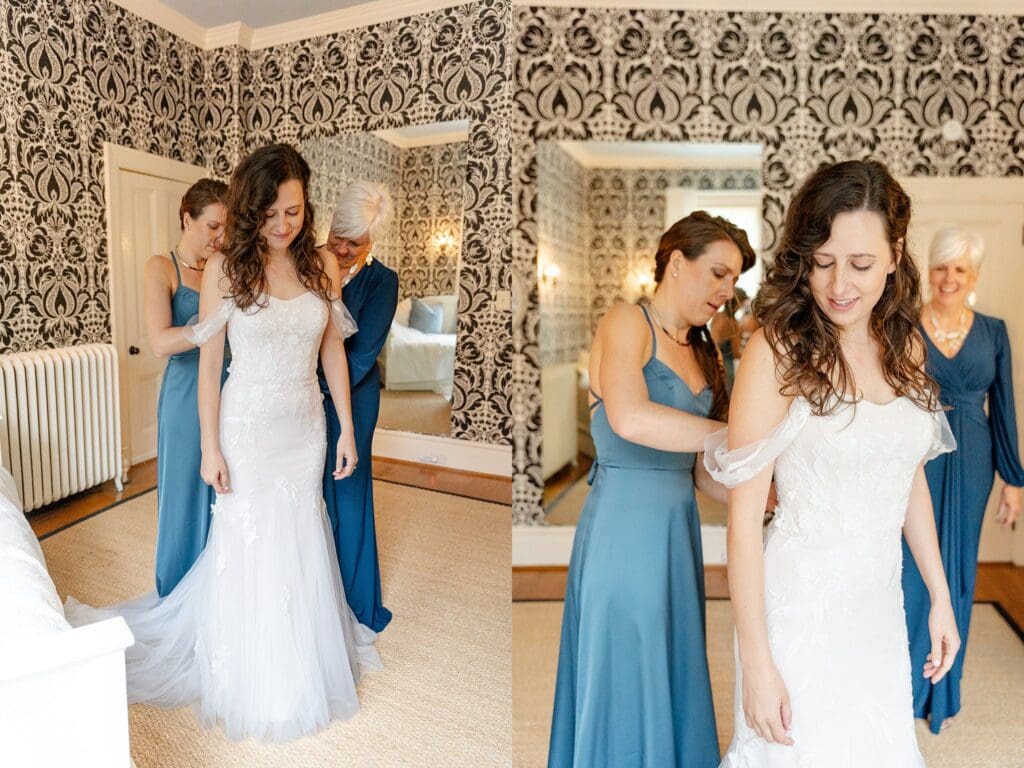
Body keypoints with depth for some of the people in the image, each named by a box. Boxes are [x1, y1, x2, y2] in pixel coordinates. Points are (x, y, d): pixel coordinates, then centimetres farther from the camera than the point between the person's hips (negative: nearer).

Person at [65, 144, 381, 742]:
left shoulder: (322, 267, -2)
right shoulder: (225, 269, -11)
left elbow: (334, 352, 3)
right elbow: (209, 364, -8)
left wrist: (348, 429, 2)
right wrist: (210, 448, -9)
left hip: (306, 428, 3)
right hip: (249, 428, -3)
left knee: (300, 544, 16)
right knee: (248, 547, 10)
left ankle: (303, 663, 39)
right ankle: (251, 677, 33)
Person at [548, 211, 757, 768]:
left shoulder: (699, 352, 15)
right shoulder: (627, 322, -7)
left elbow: (700, 470, 11)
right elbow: (629, 418, -27)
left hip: (678, 527, 8)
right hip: (625, 525, -7)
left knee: (672, 682, 17)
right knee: (625, 688, 5)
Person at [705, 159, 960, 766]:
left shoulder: (905, 344, 0)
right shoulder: (779, 350, -19)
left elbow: (911, 477, 12)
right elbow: (744, 515, -19)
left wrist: (941, 596, 13)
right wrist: (756, 663, -17)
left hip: (883, 604, 6)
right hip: (803, 607, -6)